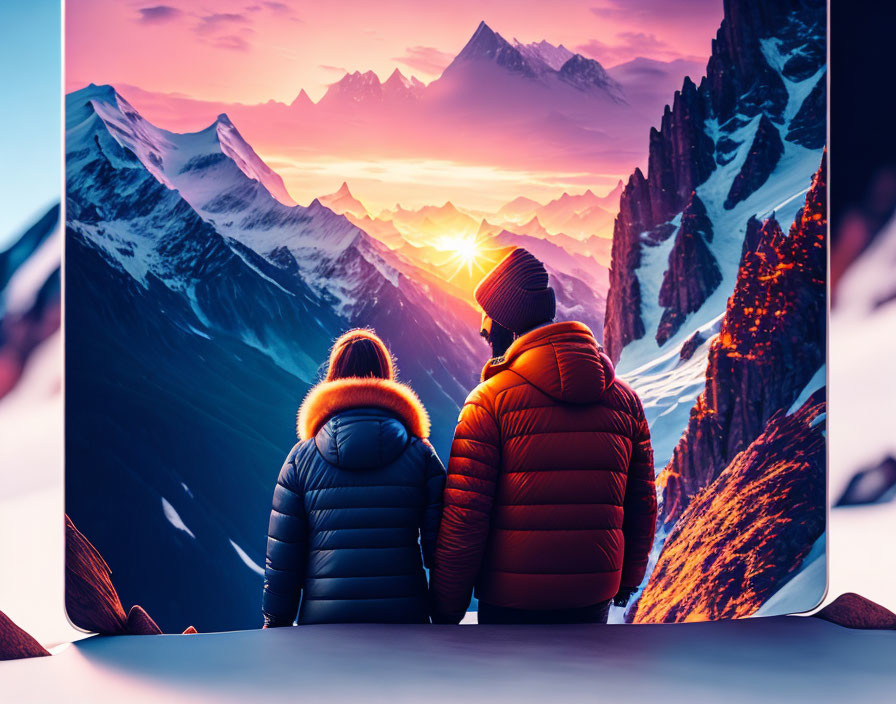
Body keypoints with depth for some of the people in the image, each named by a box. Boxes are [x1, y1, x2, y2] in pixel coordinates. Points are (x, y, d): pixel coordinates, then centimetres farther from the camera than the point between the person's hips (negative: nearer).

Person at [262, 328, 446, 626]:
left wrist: (275, 624, 12)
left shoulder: (302, 457, 2)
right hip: (405, 616, 0)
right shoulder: (420, 453, 1)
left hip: (323, 622, 0)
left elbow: (281, 558, 2)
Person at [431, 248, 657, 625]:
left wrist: (446, 608, -3)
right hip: (595, 595, 4)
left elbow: (464, 514, -11)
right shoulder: (625, 398, 6)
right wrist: (628, 578, 25)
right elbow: (642, 505, 11)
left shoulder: (490, 399, -9)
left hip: (512, 597, -4)